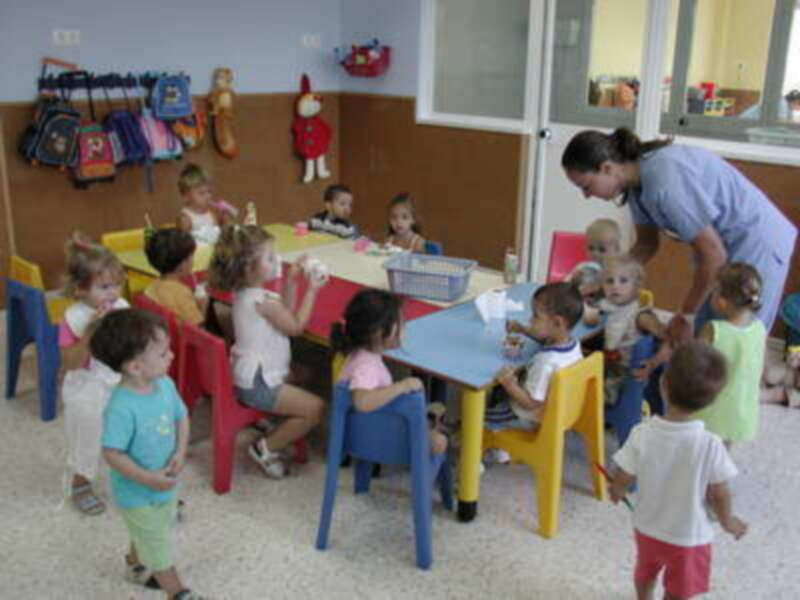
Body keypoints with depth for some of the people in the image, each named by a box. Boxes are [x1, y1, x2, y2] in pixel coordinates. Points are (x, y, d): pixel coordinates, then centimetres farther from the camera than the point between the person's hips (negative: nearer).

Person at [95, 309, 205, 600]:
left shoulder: (165, 384, -12)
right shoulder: (121, 408, -35)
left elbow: (181, 417, 1)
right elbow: (113, 454, -29)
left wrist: (180, 452, -13)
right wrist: (149, 479, -28)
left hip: (165, 483, 7)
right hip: (137, 492, -7)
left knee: (148, 534, 31)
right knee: (160, 547, 11)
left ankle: (136, 566, 59)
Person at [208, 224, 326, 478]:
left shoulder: (243, 292, 6)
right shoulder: (263, 301, -23)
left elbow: (284, 313, 14)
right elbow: (296, 326, -14)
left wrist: (291, 280, 4)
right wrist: (311, 290, -9)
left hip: (245, 376, 10)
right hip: (257, 385, -10)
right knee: (314, 407, -8)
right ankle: (266, 448, 4)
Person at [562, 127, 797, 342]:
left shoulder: (665, 182, -32)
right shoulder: (637, 180, -5)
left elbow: (714, 255, -26)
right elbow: (646, 244, 9)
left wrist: (685, 316, -15)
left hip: (756, 245, -8)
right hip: (726, 246, 8)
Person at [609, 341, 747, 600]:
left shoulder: (642, 433, -24)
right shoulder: (710, 445, -29)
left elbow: (621, 481, -13)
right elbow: (719, 495, -16)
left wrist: (617, 493, 11)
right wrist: (727, 521, 6)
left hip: (647, 528, 3)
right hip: (689, 537, -2)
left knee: (645, 572, 32)